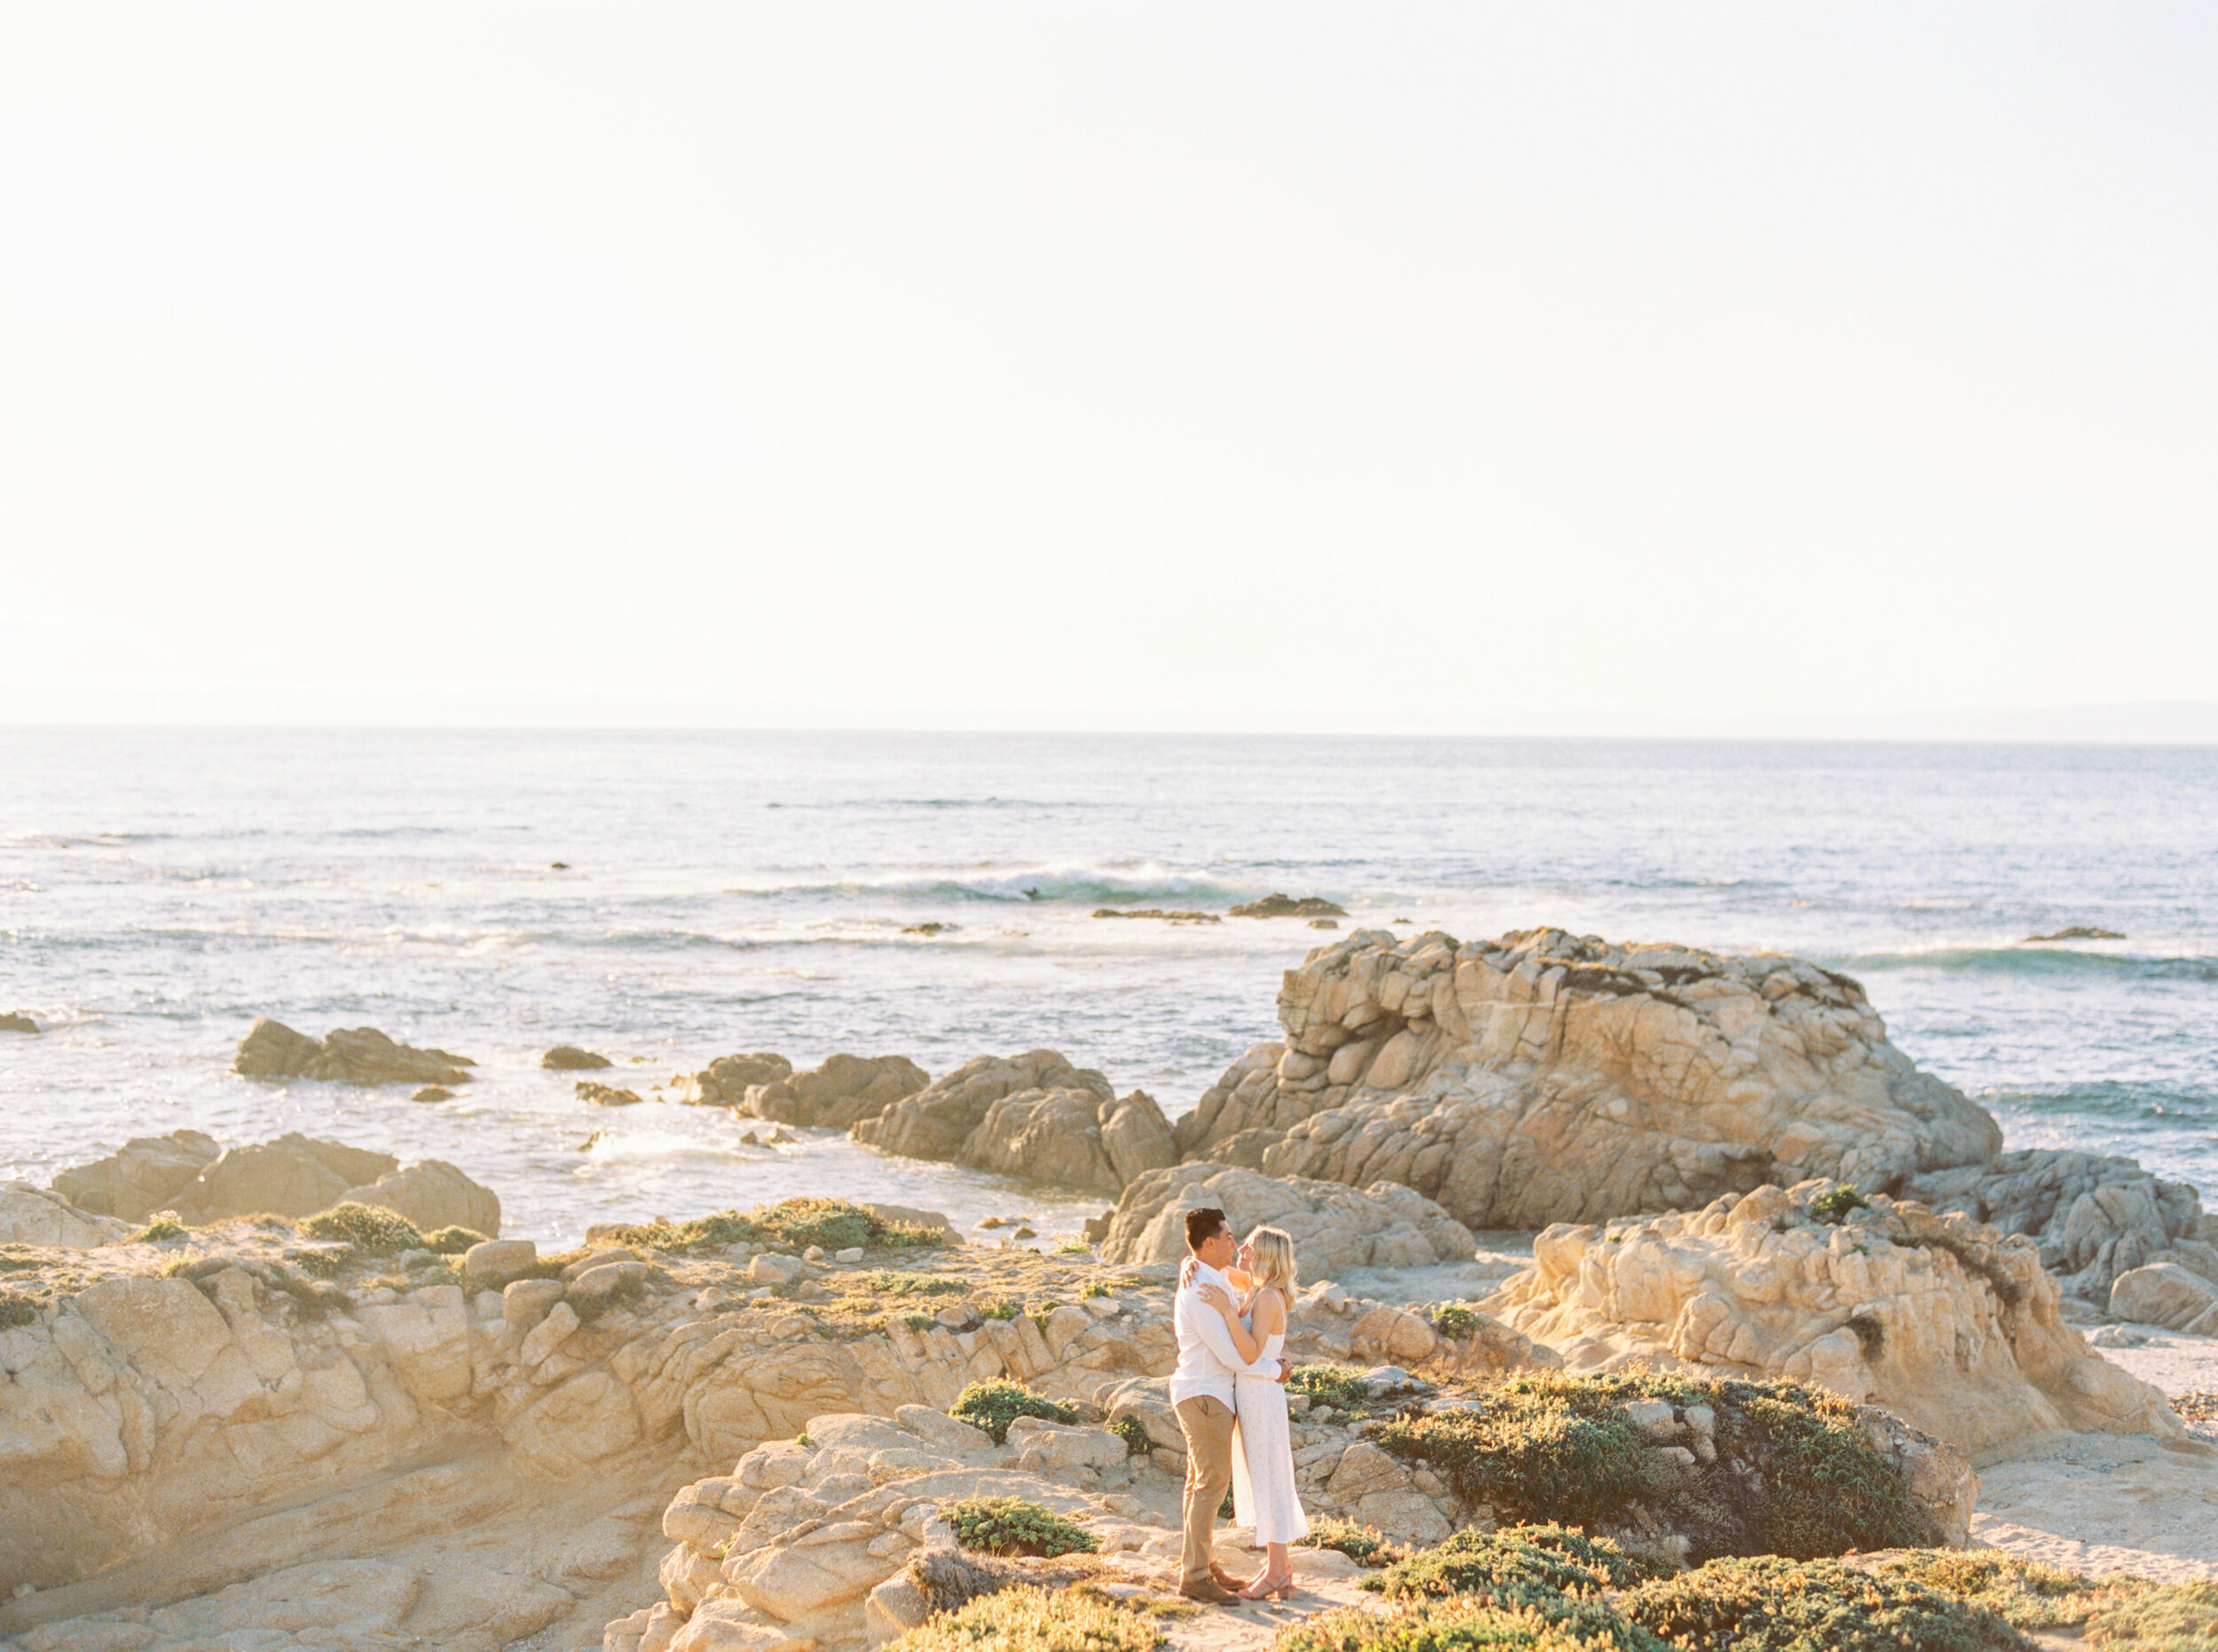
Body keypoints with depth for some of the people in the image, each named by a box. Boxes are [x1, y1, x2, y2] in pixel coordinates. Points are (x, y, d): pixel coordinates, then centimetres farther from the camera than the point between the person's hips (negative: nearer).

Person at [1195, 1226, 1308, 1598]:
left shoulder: (1269, 1298, -20)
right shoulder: (1256, 1287, 6)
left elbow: (1251, 1353, -29)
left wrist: (1227, 1309, -34)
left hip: (1261, 1400, -9)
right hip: (1250, 1397, 9)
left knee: (1268, 1484, -1)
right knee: (1261, 1483, 15)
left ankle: (1276, 1572, 7)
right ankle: (1280, 1566, 23)